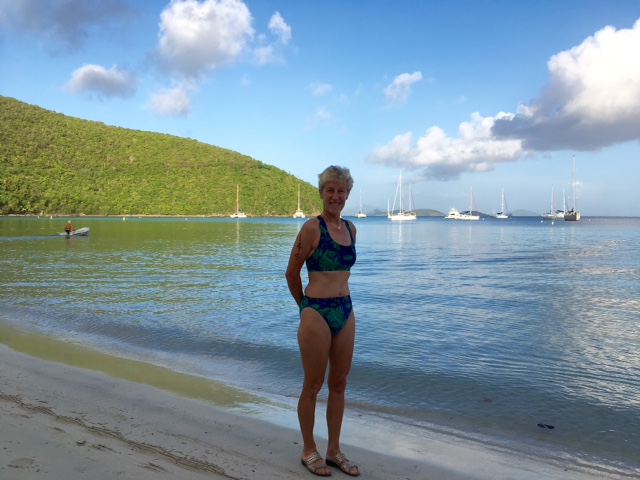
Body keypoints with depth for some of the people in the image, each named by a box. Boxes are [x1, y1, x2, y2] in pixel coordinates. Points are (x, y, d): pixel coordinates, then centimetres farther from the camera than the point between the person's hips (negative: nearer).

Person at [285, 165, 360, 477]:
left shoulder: (351, 229, 8)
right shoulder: (312, 227, -11)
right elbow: (292, 273, -4)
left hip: (345, 311, 7)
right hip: (317, 313, -6)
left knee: (339, 384, 14)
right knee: (313, 386, 7)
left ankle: (334, 450, 29)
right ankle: (308, 451, 25)